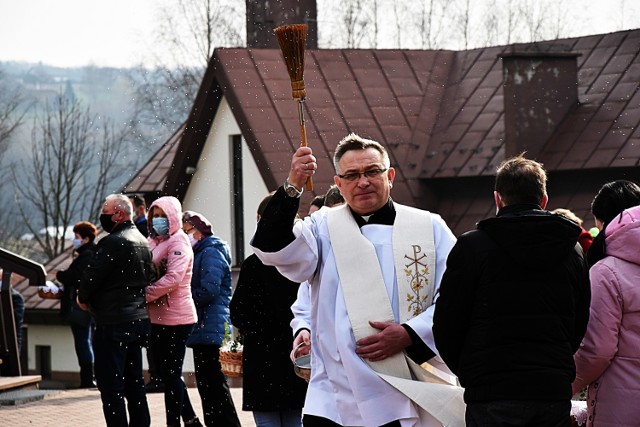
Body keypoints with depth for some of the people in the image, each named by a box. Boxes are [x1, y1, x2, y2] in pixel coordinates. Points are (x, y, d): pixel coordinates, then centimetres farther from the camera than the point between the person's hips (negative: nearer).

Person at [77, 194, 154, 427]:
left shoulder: (112, 242, -16)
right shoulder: (143, 242, 13)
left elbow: (92, 277, -14)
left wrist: (83, 298, 5)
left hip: (113, 323, -9)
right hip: (139, 320, 9)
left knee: (110, 385, -6)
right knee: (134, 381, 14)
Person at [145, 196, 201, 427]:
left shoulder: (178, 242, -9)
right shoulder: (153, 242, 14)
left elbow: (173, 278, -21)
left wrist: (145, 294, -20)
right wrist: (145, 293, -4)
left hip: (175, 318, -8)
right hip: (157, 318, 8)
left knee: (171, 374, -3)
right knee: (165, 372, 13)